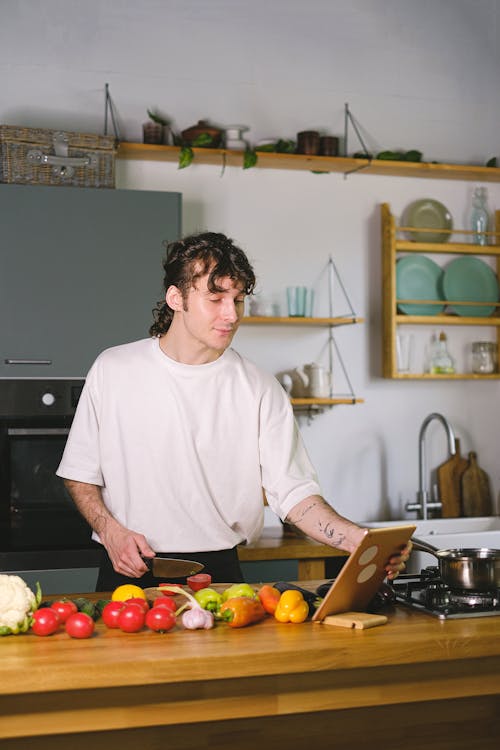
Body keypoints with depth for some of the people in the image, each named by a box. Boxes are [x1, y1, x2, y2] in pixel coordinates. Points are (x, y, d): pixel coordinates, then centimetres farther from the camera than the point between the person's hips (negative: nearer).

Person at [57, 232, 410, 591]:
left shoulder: (260, 389, 1)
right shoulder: (114, 369, 4)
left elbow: (293, 493, -1)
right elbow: (80, 473, 10)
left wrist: (361, 541, -16)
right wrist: (111, 530, -6)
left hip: (218, 572, 0)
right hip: (128, 571, 0)